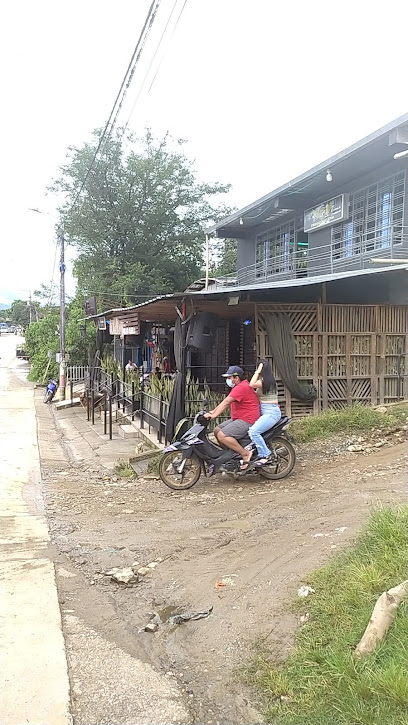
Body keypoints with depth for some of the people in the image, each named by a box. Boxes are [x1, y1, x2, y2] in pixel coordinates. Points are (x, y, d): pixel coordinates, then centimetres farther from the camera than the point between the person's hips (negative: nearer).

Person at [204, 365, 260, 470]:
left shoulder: (241, 387, -17)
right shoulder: (238, 387, 18)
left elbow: (226, 402, -23)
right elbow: (226, 402, 18)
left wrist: (214, 415, -26)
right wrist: (213, 411, 10)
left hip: (247, 421, -11)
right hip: (238, 419, 11)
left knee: (222, 436, -22)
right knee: (217, 431, 7)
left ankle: (245, 453, -16)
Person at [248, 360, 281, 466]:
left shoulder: (266, 381, -13)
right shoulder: (266, 380, 16)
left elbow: (252, 384, -25)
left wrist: (258, 372, -15)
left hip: (271, 412, -11)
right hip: (265, 412, 11)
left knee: (253, 431, -25)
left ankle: (266, 455, -19)